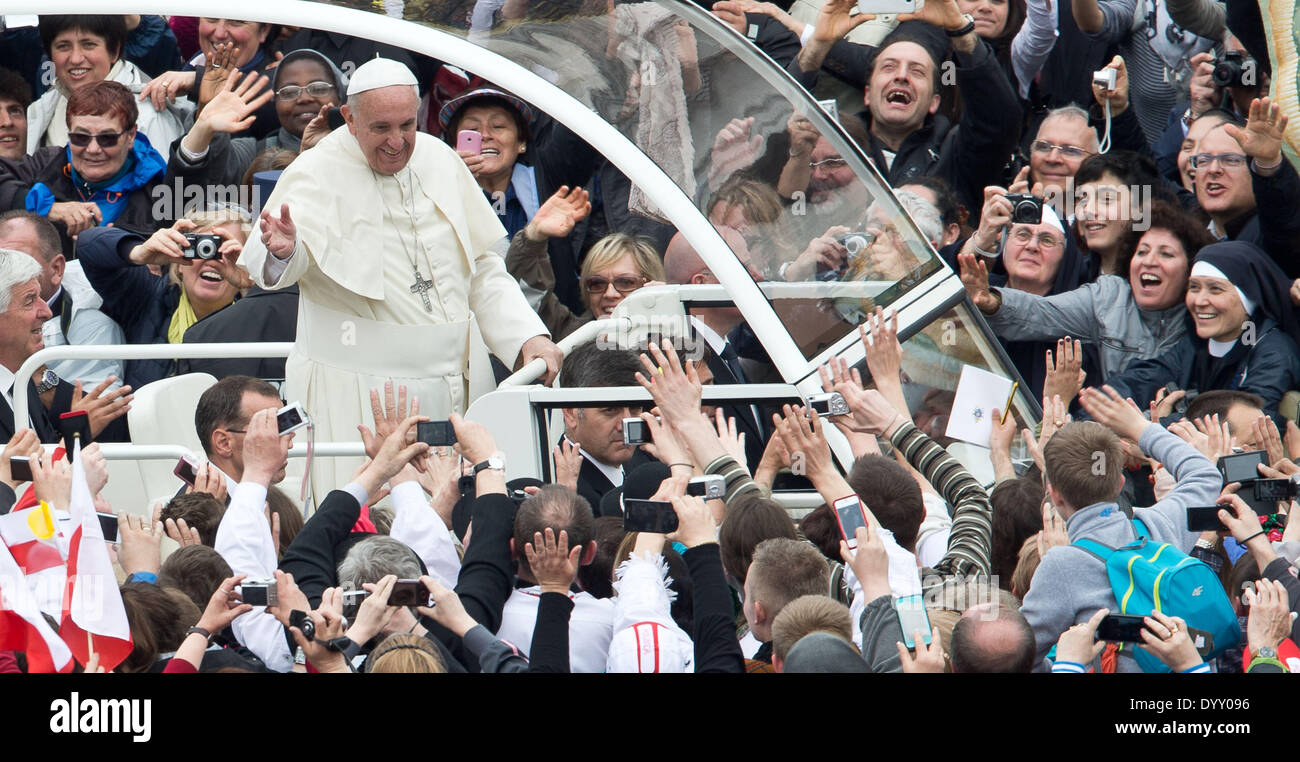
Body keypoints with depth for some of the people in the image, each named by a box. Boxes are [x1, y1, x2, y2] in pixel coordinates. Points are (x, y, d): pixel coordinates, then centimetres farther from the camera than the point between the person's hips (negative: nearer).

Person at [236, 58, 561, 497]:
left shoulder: (440, 162, 9)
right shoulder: (318, 175, -7)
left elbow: (484, 271, 18)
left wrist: (526, 336, 6)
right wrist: (281, 251, -48)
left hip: (445, 387, 5)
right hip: (353, 391, -5)